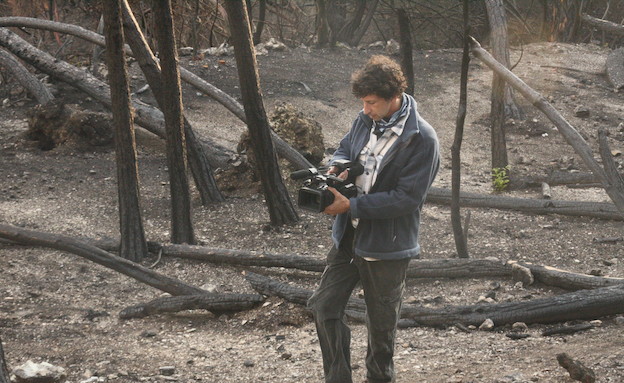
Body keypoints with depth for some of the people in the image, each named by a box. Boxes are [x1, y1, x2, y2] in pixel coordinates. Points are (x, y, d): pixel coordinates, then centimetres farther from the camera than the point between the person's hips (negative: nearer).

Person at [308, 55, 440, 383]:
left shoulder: (421, 140, -20)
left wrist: (351, 206, -25)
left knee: (381, 324, 10)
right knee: (324, 306, 6)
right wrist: (339, 165, -7)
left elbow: (407, 198, -23)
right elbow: (344, 149, 19)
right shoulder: (366, 121, 1)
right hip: (348, 236, 7)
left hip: (387, 245, -6)